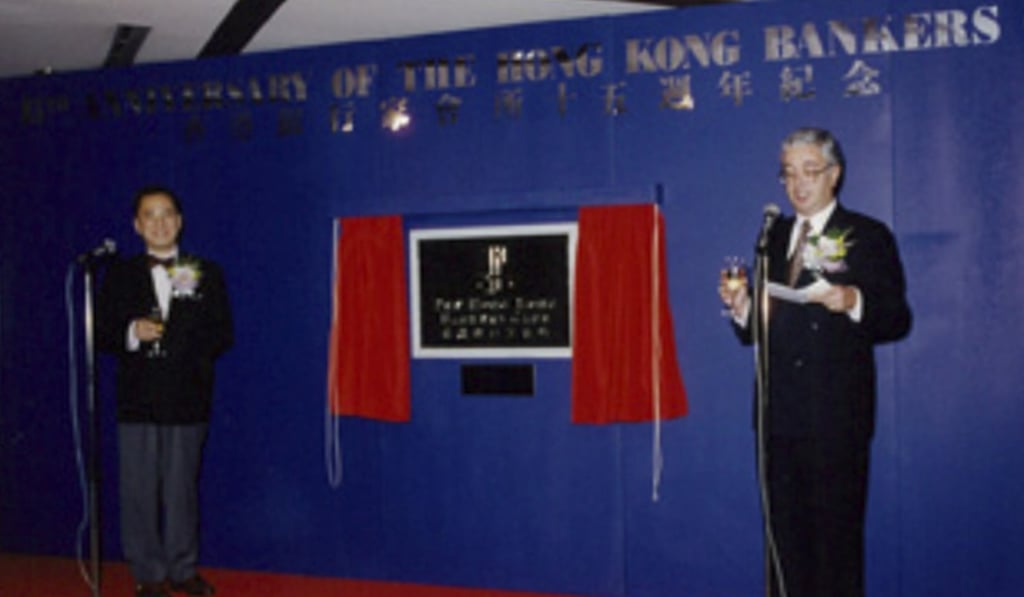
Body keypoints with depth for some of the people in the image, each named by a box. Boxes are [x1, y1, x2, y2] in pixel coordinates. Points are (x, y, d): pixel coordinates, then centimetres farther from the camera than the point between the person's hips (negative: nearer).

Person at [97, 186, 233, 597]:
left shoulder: (206, 274, 8)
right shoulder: (120, 275, 9)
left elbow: (222, 334, 5)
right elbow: (102, 332, 5)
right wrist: (132, 333, -14)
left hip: (187, 401, 0)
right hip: (137, 401, 0)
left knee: (182, 489, 8)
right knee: (139, 491, 2)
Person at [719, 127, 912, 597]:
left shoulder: (869, 236, 1)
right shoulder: (774, 237, 16)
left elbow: (898, 320, -5)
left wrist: (855, 303, -23)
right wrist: (741, 308, -6)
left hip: (837, 413, -5)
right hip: (780, 411, 5)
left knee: (837, 530, -2)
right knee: (783, 529, 10)